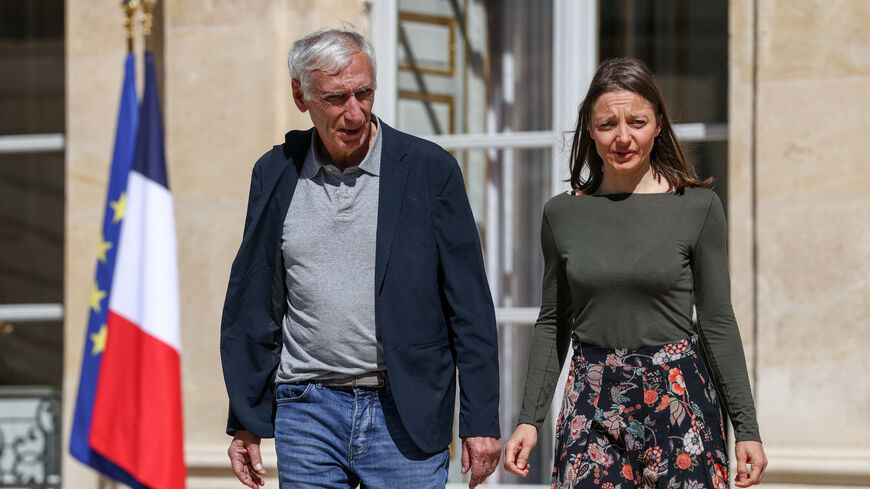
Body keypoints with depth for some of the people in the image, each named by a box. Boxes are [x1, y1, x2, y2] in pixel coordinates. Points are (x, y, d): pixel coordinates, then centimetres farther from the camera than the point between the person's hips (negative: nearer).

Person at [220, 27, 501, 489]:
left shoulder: (429, 169, -1)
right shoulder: (275, 173, 7)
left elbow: (470, 307, -1)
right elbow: (251, 303, 12)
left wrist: (481, 421, -5)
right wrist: (245, 421, 9)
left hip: (406, 415, -2)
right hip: (307, 412, 2)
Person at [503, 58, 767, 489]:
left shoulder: (697, 207, -1)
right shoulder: (562, 214, 6)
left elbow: (717, 323, 1)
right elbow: (552, 324, 13)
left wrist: (746, 429, -2)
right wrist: (529, 419, 7)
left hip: (679, 404, -2)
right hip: (592, 409, 2)